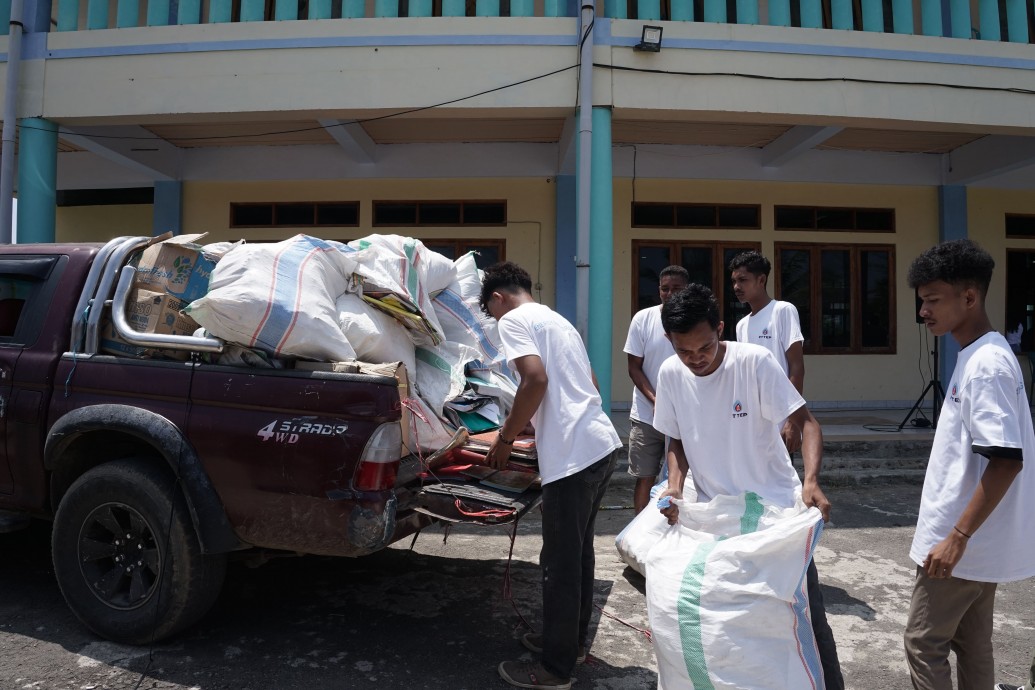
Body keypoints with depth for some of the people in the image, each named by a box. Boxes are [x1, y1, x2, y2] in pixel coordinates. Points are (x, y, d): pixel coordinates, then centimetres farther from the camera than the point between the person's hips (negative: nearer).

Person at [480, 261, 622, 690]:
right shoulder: (557, 320, 23)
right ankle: (572, 641, 35)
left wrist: (505, 437, -6)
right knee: (578, 552, 21)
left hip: (573, 456, -9)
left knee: (560, 562, 2)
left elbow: (535, 380, -18)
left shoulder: (514, 320, -3)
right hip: (603, 445, 9)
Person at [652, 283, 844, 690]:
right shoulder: (670, 375, -7)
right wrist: (675, 485, -12)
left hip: (777, 508, -3)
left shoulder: (755, 362, -19)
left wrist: (811, 481, -32)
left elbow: (804, 422, -16)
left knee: (806, 610, 5)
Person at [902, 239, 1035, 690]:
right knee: (970, 644, 18)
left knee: (923, 642, 2)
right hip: (978, 541, 9)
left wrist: (957, 537, -24)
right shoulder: (978, 358, 9)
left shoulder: (986, 365, -21)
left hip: (962, 541, -9)